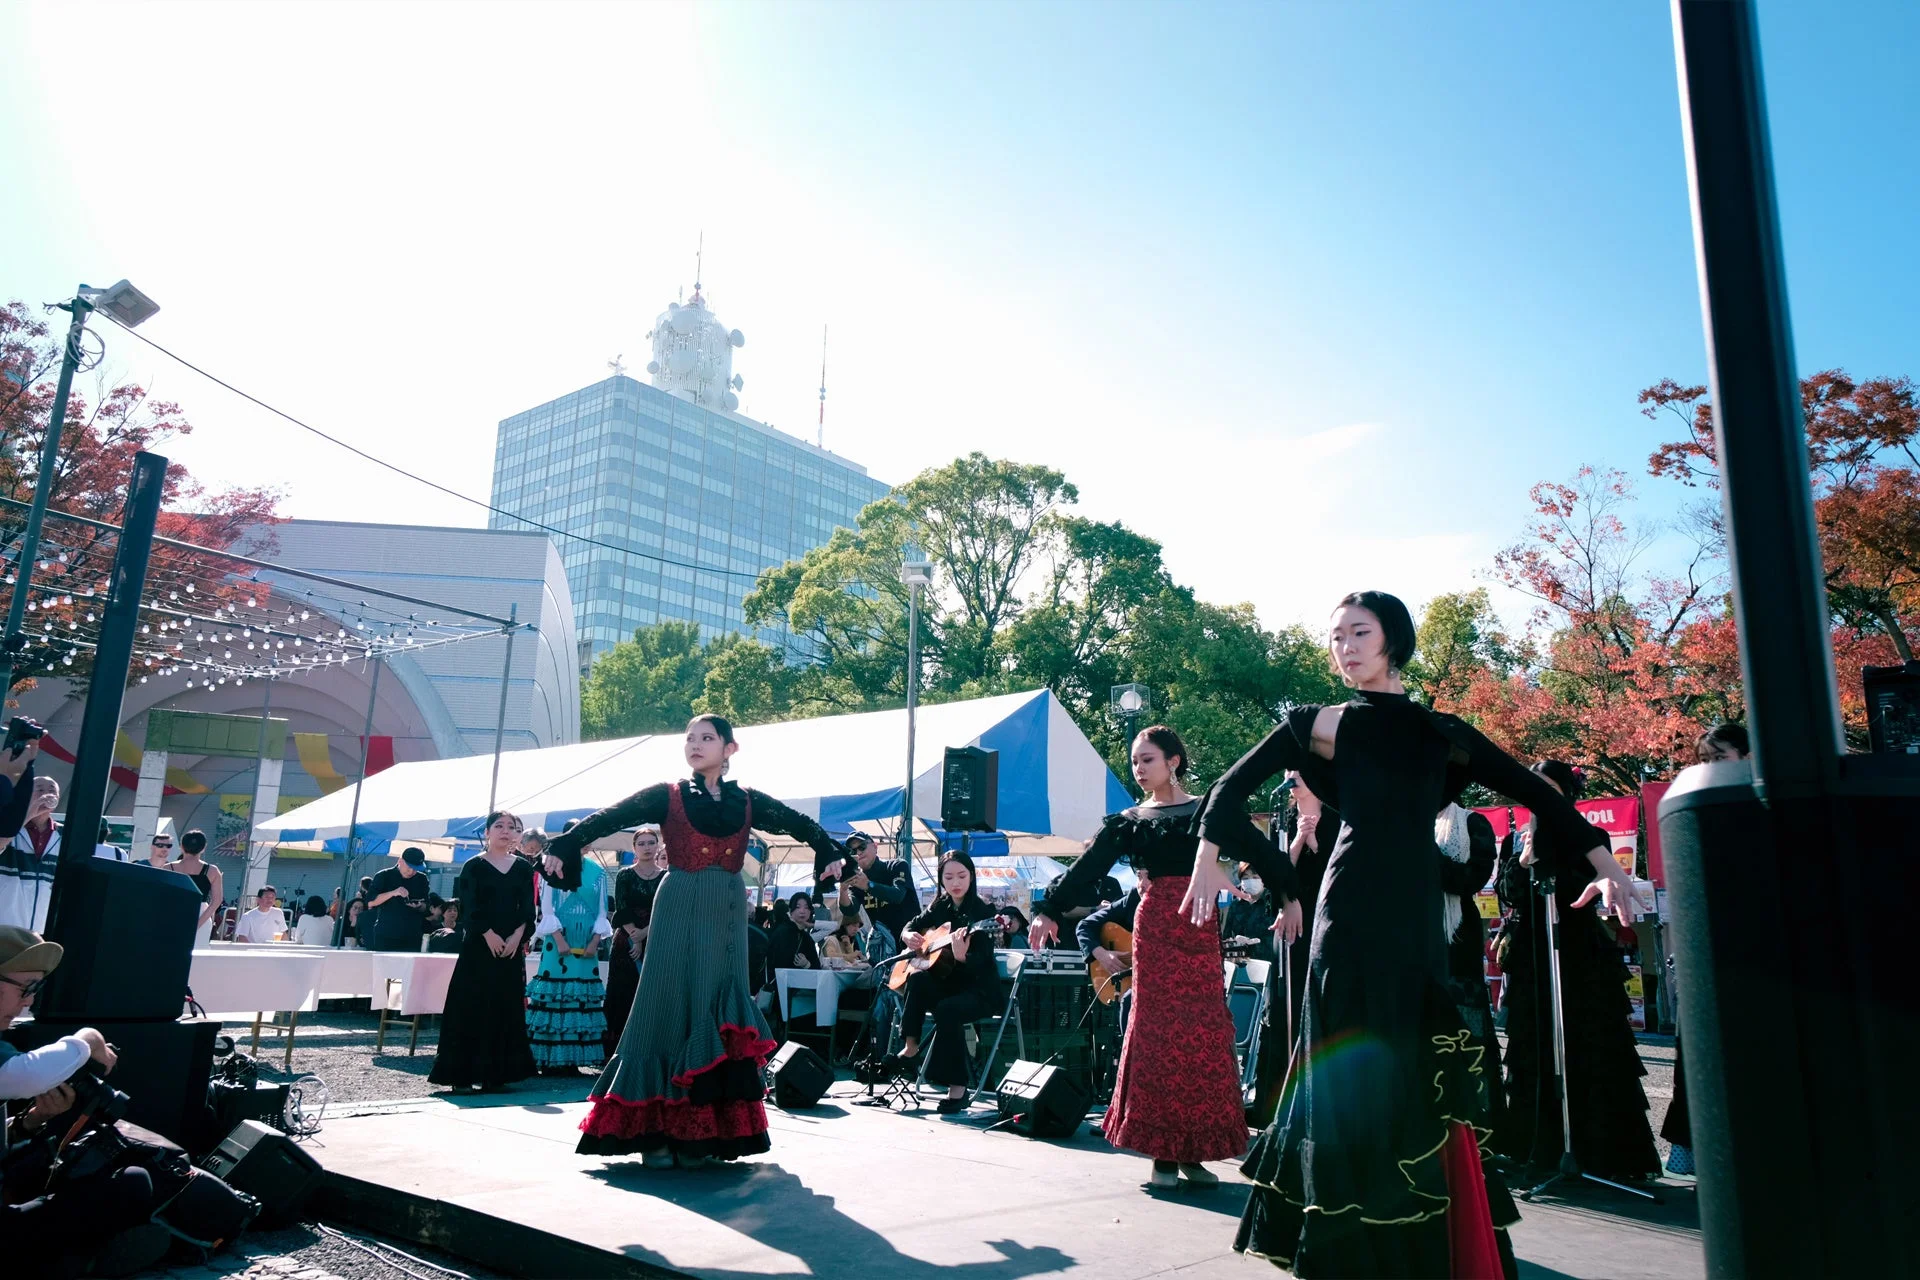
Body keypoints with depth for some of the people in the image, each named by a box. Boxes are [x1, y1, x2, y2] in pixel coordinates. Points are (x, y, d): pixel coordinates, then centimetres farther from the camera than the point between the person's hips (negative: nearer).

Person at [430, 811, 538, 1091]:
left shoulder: (523, 868, 9)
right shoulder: (474, 866, 1)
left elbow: (528, 908, 5)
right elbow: (469, 907, -7)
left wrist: (518, 936, -9)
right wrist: (489, 934, -16)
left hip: (511, 946, 3)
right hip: (478, 945, -3)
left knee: (506, 1008, 4)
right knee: (472, 1005, -4)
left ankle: (496, 1073, 11)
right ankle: (463, 1073, 2)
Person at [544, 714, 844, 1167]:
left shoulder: (748, 801, 9)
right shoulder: (667, 796, 2)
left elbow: (801, 824, 12)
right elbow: (609, 817, -7)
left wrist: (833, 855, -4)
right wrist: (564, 846, -21)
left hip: (727, 917, 3)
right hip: (679, 913, -3)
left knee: (718, 1016, 3)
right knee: (670, 1009, -3)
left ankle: (702, 1133, 10)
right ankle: (655, 1130, 3)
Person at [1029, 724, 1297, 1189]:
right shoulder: (1128, 821, 10)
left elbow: (1262, 853, 0)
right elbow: (1088, 869, 1)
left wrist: (1290, 898, -13)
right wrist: (1048, 912, -8)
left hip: (1200, 931, 0)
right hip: (1154, 928, 1)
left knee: (1204, 1035, 0)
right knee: (1156, 1031, -3)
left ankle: (1195, 1151, 12)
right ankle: (1163, 1153, 4)